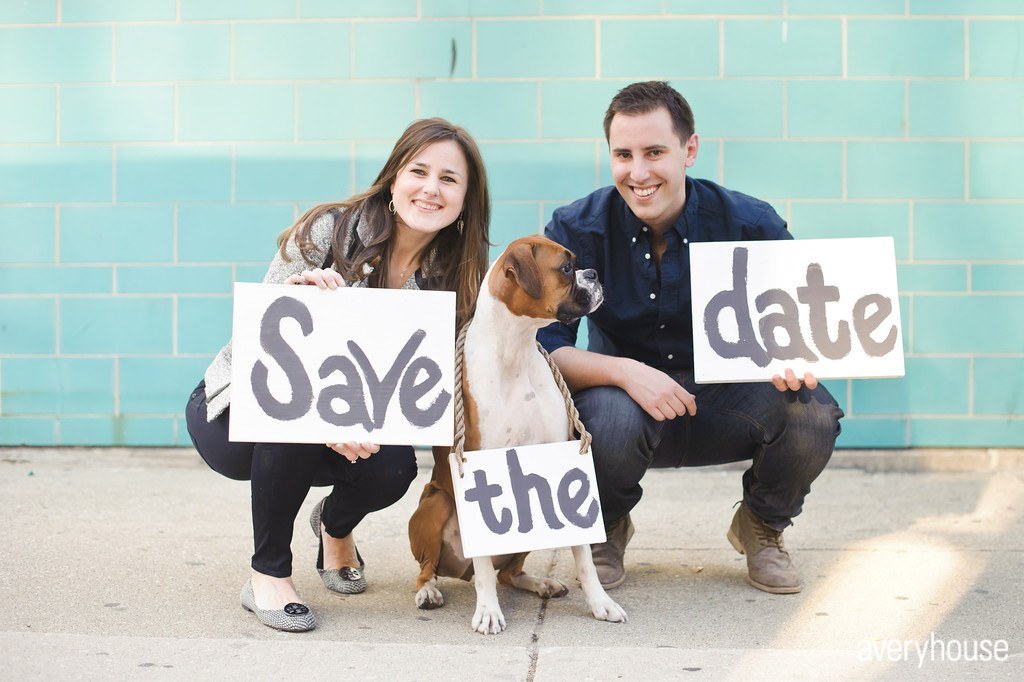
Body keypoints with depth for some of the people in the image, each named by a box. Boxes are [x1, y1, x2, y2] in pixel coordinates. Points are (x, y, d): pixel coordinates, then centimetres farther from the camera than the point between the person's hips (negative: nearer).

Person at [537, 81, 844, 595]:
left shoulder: (751, 225, -11)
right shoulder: (576, 230, -11)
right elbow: (542, 350, -16)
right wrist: (625, 372, -34)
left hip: (727, 408, 1)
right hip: (626, 401, -1)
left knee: (813, 413, -28)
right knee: (608, 416, -36)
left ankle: (762, 525, 6)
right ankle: (606, 528, 1)